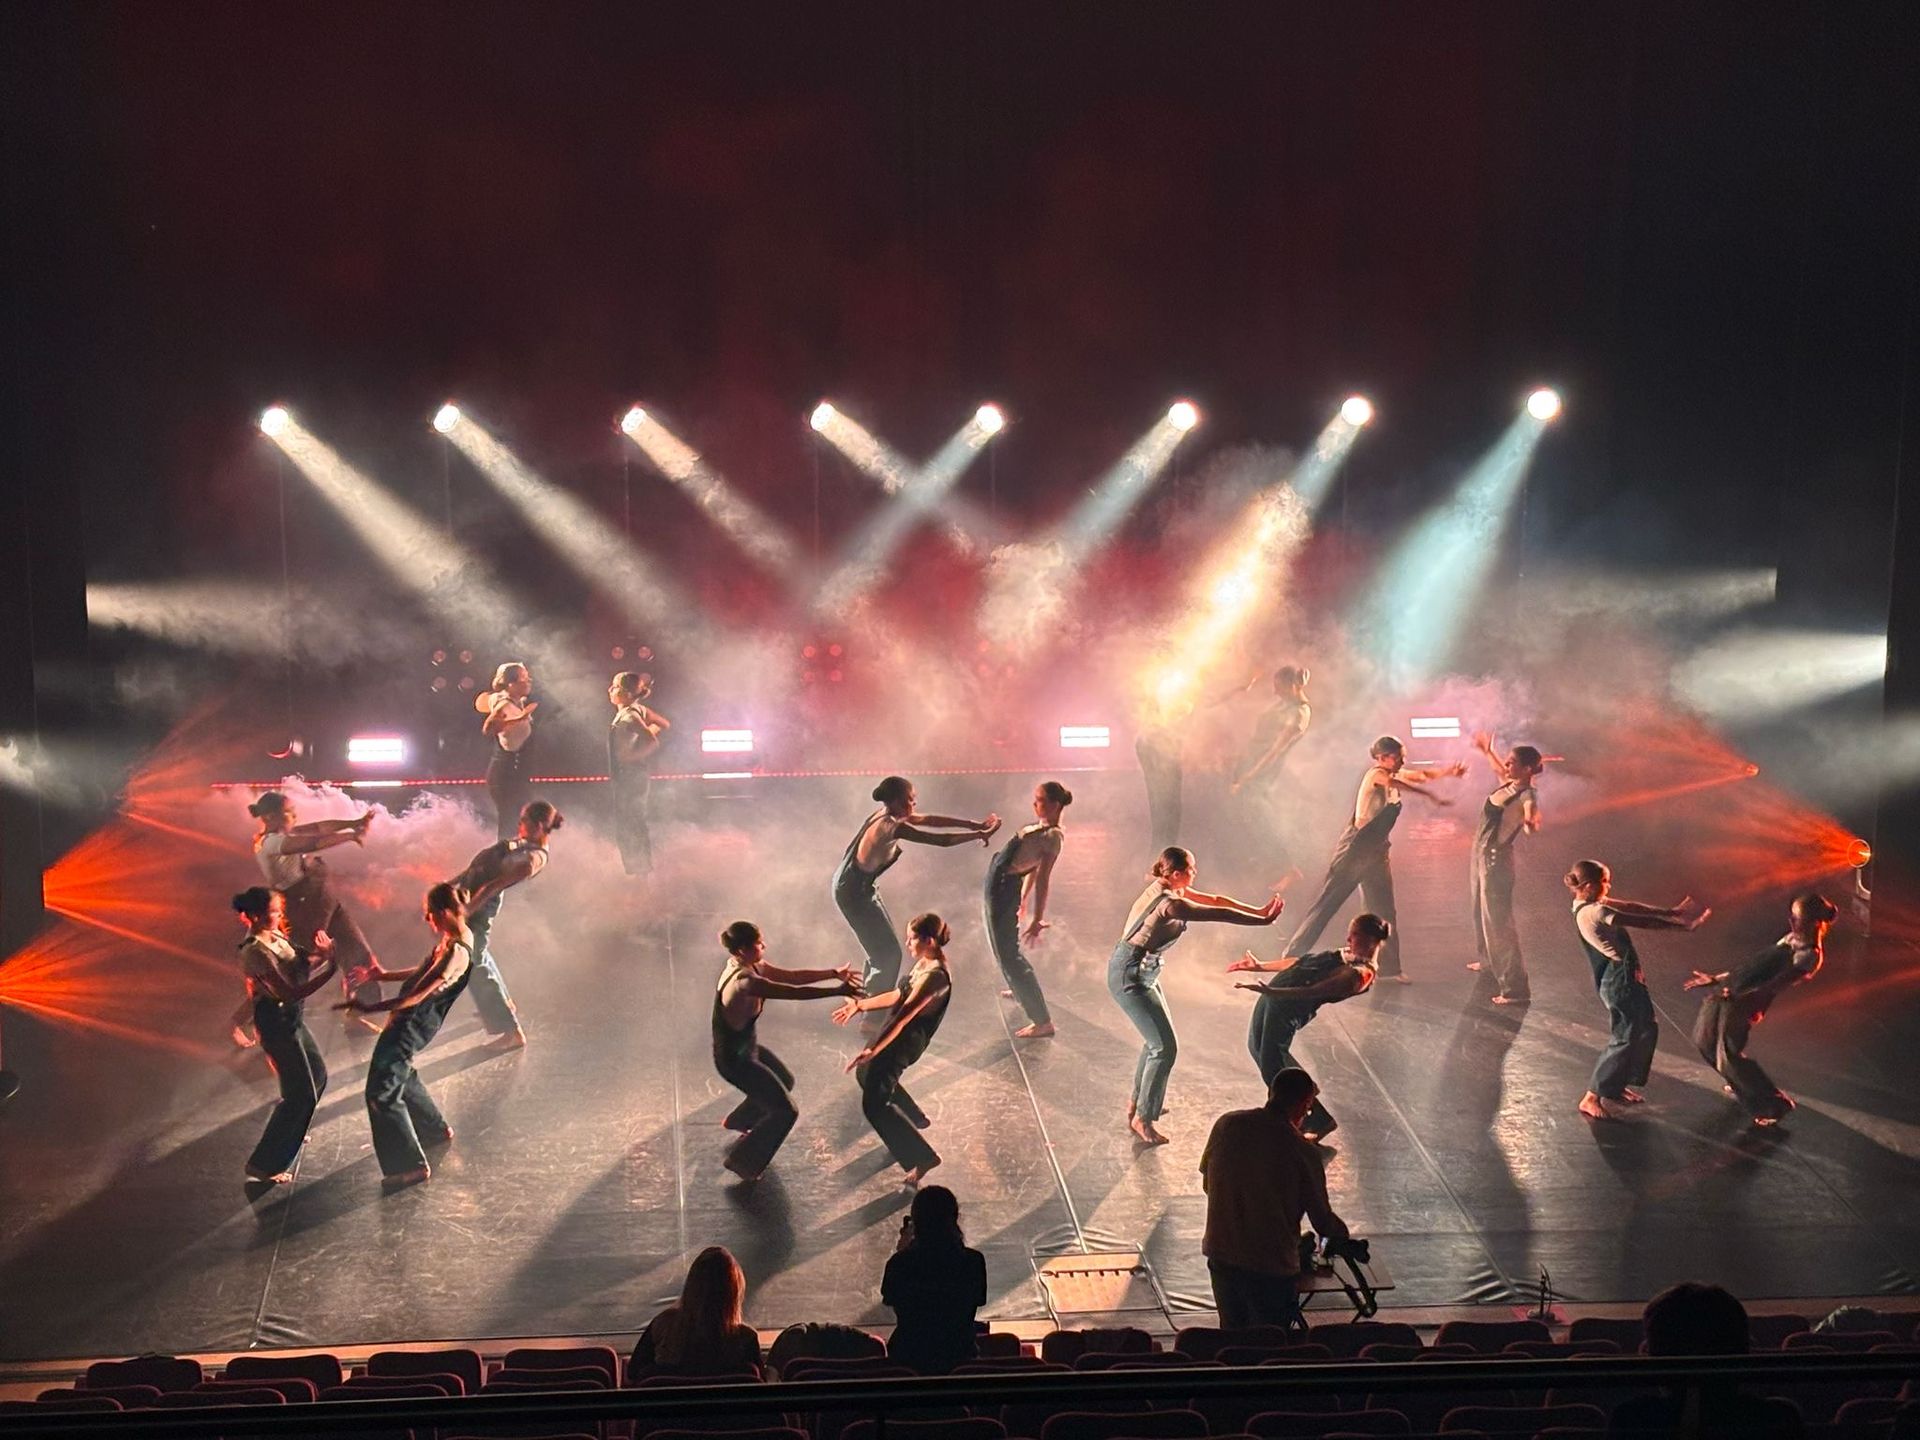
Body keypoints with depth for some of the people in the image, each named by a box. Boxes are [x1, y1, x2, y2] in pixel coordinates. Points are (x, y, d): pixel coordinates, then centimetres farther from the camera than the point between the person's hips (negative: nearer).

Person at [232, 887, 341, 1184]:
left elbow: (294, 963, 12)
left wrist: (313, 952, -7)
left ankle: (290, 1133, 47)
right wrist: (330, 967, -30)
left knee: (317, 1074, 26)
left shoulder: (274, 934, -1)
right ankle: (262, 1166, 2)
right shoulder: (256, 952, -28)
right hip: (276, 1023, -10)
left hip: (291, 1017, 10)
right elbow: (290, 993, -30)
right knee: (301, 1093, -4)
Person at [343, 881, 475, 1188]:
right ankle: (437, 1131, 45)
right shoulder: (458, 936, 2)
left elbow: (416, 997, -27)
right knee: (401, 1077, 29)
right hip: (407, 1021, 10)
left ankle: (411, 1166, 2)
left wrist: (369, 1008, -23)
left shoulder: (456, 952, -28)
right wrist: (385, 975, 18)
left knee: (382, 1093, -4)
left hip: (410, 1026, -10)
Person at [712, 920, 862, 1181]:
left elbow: (792, 976, 1)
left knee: (785, 1081, 31)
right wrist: (838, 990, -26)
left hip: (747, 1047, 10)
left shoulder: (750, 966, -5)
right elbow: (795, 992, -33)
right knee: (786, 1111, -1)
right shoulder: (743, 981, -35)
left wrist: (833, 973, -5)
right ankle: (742, 1160, 13)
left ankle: (738, 1121, 51)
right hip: (734, 1059, -10)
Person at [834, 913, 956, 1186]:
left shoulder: (935, 975, -28)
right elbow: (899, 996, 14)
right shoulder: (925, 963, 2)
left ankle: (923, 1157, 0)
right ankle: (915, 1119, 46)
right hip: (898, 1034, 10)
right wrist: (860, 1004, 20)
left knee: (873, 1105, -5)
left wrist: (872, 1050, -36)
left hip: (904, 1041, -10)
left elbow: (904, 1015, -33)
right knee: (866, 1074, 32)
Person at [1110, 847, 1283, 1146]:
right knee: (1164, 1046, -8)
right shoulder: (1169, 903, -25)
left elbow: (1215, 900, 8)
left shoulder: (1168, 888, 4)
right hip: (1130, 975, -10)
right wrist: (1263, 921, -12)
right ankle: (1142, 1119, 0)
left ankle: (1138, 1101, 38)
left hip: (1142, 970, 10)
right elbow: (1220, 914, -20)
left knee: (1156, 1036, 23)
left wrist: (1259, 910, 4)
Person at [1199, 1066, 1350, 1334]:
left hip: (1220, 1254, 4)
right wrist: (1343, 1234, 14)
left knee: (1232, 1335, 21)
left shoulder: (1226, 1125, -6)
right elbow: (1323, 1222, -8)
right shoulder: (1302, 1152, -17)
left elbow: (1207, 1184, 9)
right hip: (1272, 1265, -4)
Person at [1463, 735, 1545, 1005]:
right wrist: (1487, 752, 38)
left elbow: (1532, 825, -46)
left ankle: (1516, 988, -9)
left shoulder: (1527, 796, -23)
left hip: (1496, 860, -10)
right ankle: (1488, 960, 52)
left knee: (1498, 921, -10)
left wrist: (1530, 824, -68)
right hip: (1481, 853, 10)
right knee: (1482, 913, 28)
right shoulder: (1509, 784, 1)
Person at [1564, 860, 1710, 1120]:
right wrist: (1680, 924, -15)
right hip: (1618, 980, -10)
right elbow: (1639, 921, -20)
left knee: (1646, 1030, 19)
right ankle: (1591, 1098, 3)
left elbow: (1632, 907, 7)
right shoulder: (1592, 913, -23)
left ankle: (1618, 1086, 31)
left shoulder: (1594, 905, 8)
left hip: (1628, 975, 10)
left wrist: (1670, 911, 1)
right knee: (1624, 1038, -4)